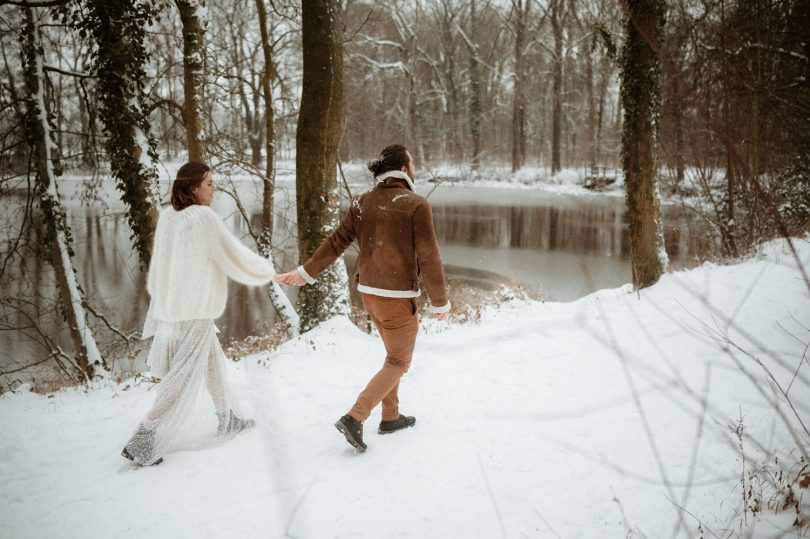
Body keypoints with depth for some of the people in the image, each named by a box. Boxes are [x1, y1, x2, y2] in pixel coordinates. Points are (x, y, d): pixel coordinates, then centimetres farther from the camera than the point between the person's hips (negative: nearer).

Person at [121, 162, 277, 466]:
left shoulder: (167, 216, 2)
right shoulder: (204, 217, -19)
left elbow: (159, 265, 10)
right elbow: (235, 255, -14)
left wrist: (159, 296, 20)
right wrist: (266, 271, 2)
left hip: (171, 307, 8)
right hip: (195, 313, -8)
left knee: (213, 363, 23)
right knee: (182, 378, -1)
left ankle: (227, 419, 39)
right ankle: (142, 440, 1)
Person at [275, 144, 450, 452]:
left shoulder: (362, 203, 2)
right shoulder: (416, 205, -14)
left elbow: (335, 243, 5)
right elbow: (428, 258, -14)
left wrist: (305, 273, 16)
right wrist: (440, 302, -5)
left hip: (369, 292, 7)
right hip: (399, 297, -7)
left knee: (395, 355, 24)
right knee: (398, 363, 6)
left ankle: (391, 417, 32)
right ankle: (354, 418, -6)